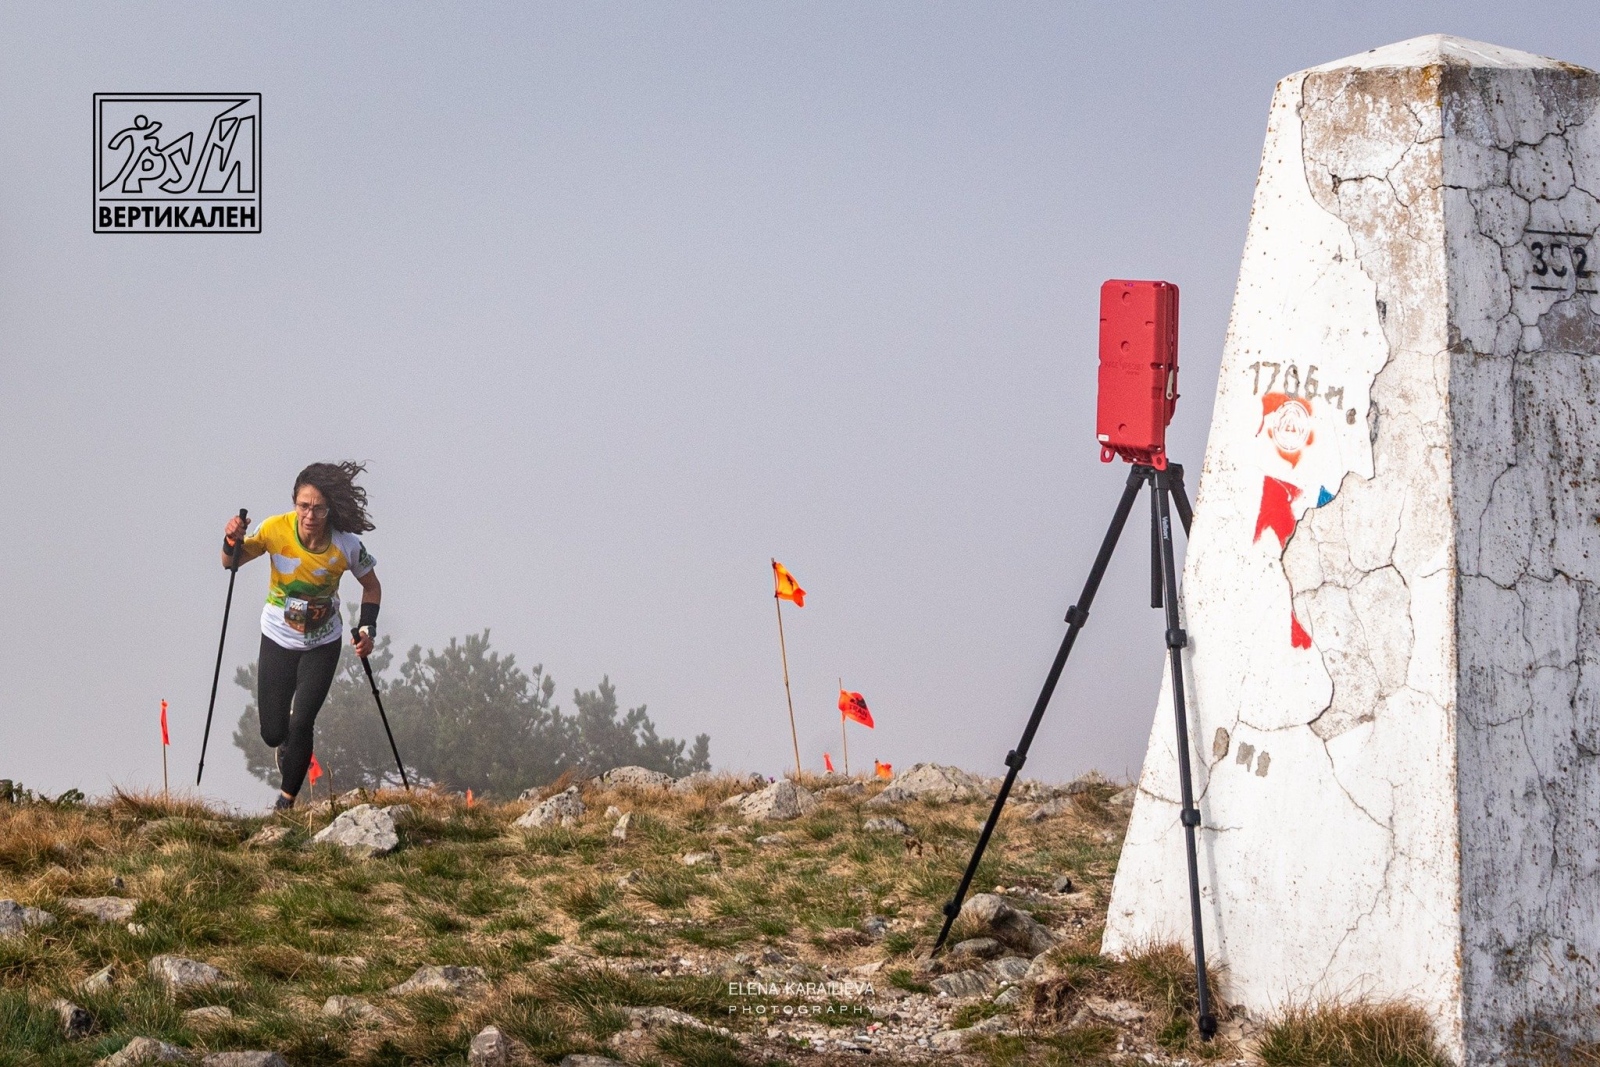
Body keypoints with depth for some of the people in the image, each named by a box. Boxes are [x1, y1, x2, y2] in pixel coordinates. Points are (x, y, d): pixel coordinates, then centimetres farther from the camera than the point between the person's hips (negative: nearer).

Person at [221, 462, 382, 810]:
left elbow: (371, 586, -2)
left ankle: (288, 800, 11)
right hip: (277, 641, 1)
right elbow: (230, 563, -8)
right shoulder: (276, 530, -22)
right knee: (272, 733, 4)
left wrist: (366, 628, -16)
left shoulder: (346, 546, -21)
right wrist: (232, 542, -30)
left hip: (322, 645, -1)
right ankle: (288, 745, 43)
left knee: (300, 727, -12)